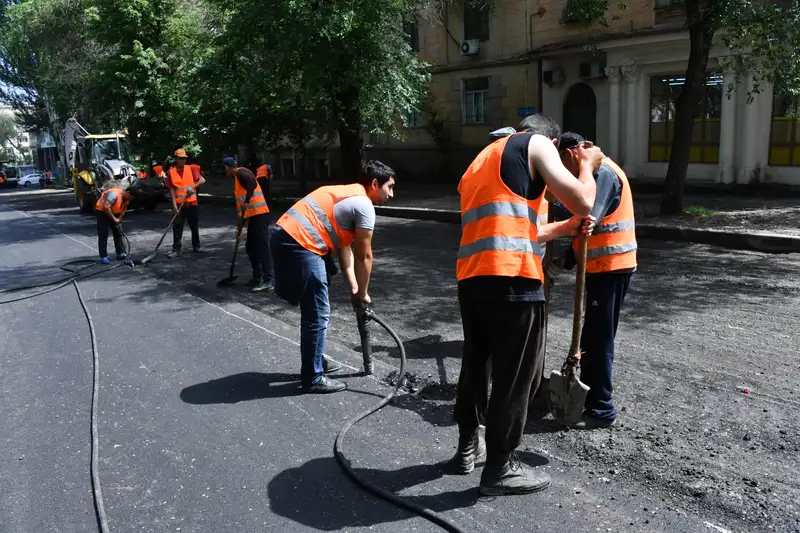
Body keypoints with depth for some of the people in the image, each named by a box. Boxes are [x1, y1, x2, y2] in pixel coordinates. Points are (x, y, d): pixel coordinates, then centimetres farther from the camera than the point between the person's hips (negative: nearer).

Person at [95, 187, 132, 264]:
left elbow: (123, 210, 6)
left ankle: (121, 253, 13)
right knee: (103, 235, -9)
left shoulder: (126, 199, -3)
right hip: (102, 211, -9)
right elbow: (106, 207, -35)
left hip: (113, 213, 9)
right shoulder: (115, 194, -30)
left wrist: (119, 219, -10)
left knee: (118, 232, 7)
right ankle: (103, 257, -8)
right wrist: (114, 219, -27)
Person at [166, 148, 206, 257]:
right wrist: (174, 204, -10)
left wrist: (193, 187, -23)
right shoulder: (171, 172, 0)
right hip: (179, 204, -1)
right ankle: (176, 250, 2)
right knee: (177, 227, -2)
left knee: (195, 226, 11)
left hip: (192, 203, 1)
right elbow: (171, 189, -2)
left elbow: (202, 180, -6)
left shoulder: (190, 169, 1)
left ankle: (196, 247, 25)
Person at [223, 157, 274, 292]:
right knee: (251, 247, 15)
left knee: (262, 247, -11)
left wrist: (247, 201, -27)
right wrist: (242, 218, 24)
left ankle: (268, 281, -12)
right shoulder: (237, 177, 23)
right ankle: (258, 277, 23)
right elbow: (240, 198, 25)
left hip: (259, 214, -10)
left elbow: (252, 183, -28)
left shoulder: (240, 172, -7)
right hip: (254, 216, 10)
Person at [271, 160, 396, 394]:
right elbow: (364, 257, -3)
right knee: (318, 314, -1)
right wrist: (362, 294, 10)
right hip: (299, 244, -10)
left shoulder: (348, 196, 23)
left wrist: (354, 289, 20)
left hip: (287, 237, 10)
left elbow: (345, 249, 23)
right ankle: (313, 378, 11)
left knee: (315, 309, 22)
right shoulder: (364, 205, -7)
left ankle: (315, 360, 37)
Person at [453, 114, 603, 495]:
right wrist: (587, 166, 17)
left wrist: (564, 228, 33)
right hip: (510, 281, -8)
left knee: (475, 364, 22)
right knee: (515, 376, 5)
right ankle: (500, 469, 18)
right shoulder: (538, 145, 5)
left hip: (471, 279, 8)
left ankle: (468, 446, 37)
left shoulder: (482, 160, 28)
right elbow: (582, 203, -1)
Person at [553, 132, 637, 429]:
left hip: (610, 268, -10)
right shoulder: (596, 172, 17)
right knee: (591, 334, 18)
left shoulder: (602, 171, -15)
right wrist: (566, 260, 15)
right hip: (602, 267, 10)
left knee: (598, 338, -5)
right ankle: (588, 392, 31)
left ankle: (601, 409, 4)